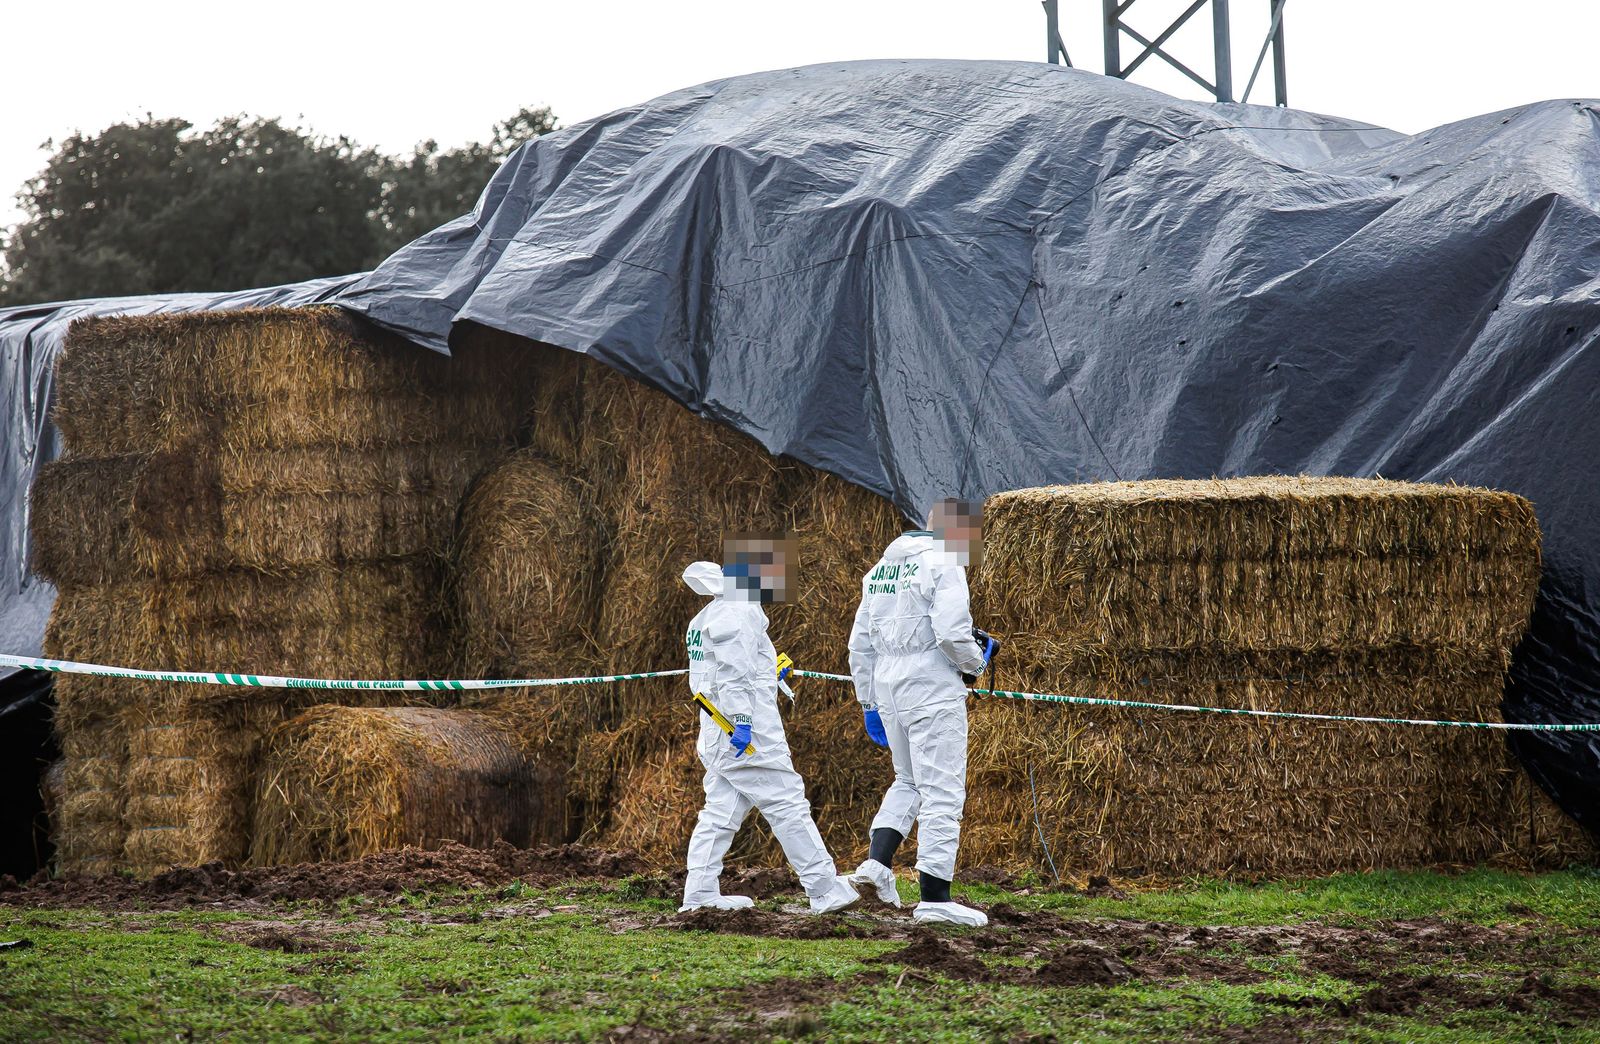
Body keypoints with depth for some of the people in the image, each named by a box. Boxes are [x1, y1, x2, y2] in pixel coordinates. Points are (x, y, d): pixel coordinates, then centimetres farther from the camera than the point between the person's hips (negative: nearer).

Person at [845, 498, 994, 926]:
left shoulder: (882, 566, 16)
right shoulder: (944, 563, -7)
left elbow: (860, 644, 17)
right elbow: (951, 632, -20)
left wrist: (869, 703, 21)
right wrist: (975, 662, 0)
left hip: (887, 686, 7)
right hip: (932, 688, -7)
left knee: (909, 782, 23)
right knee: (942, 792, -3)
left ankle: (877, 862, 6)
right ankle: (934, 898, -5)